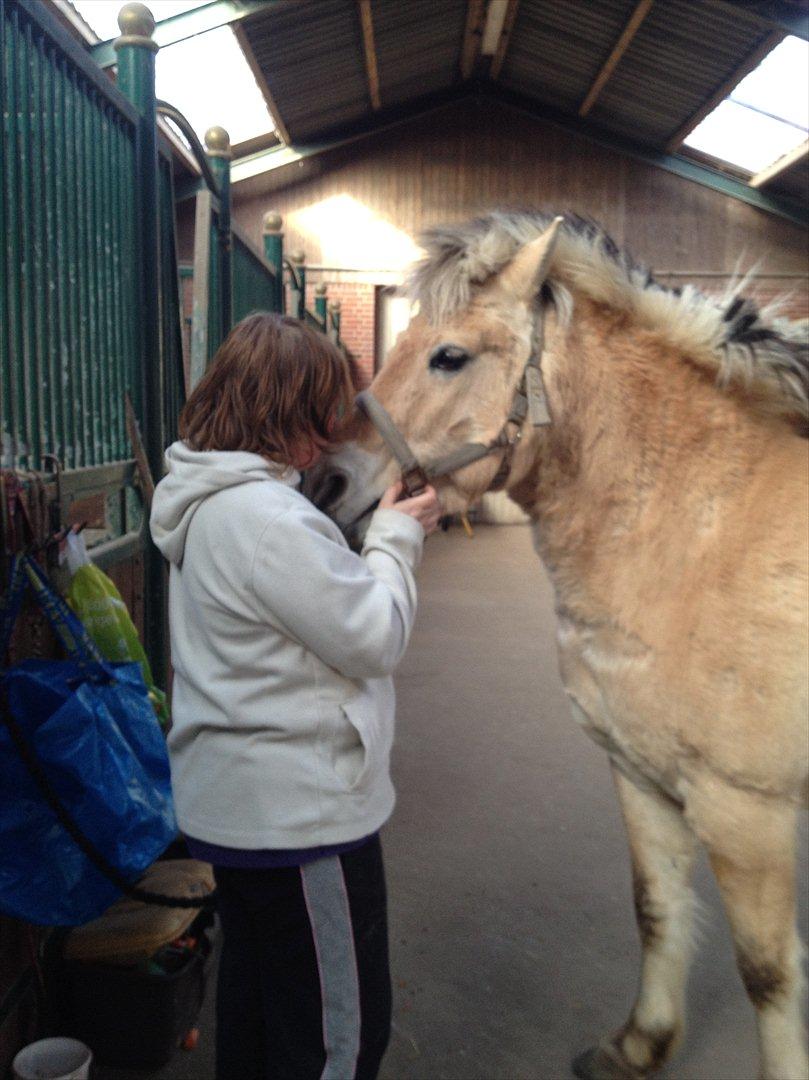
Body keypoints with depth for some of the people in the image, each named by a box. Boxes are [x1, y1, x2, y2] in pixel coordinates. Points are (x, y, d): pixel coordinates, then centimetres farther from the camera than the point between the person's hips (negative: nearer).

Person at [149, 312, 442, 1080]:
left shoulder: (211, 502, 6)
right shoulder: (268, 516, -27)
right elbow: (375, 638, -19)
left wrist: (384, 534, 5)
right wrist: (397, 538, -7)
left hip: (232, 803, 10)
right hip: (299, 814, -10)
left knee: (254, 1003, 26)